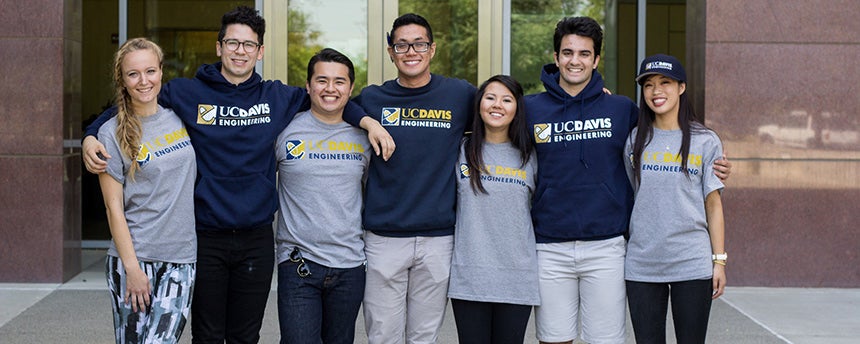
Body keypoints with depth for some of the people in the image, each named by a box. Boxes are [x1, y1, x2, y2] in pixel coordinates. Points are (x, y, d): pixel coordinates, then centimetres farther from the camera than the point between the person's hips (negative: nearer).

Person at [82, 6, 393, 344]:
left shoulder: (277, 97, 5)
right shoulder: (186, 94, -1)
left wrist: (367, 121, 4)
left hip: (257, 239, 2)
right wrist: (91, 137, -11)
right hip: (206, 238, -2)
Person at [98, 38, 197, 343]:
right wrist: (132, 267, -10)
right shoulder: (112, 133, -2)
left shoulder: (179, 117, 9)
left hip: (181, 260, 2)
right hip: (133, 258, -2)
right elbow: (114, 207, -5)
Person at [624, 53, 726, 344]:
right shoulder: (635, 140, 8)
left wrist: (719, 260, 0)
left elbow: (713, 205, 3)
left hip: (692, 264, -2)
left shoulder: (705, 141, 2)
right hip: (641, 265, 2)